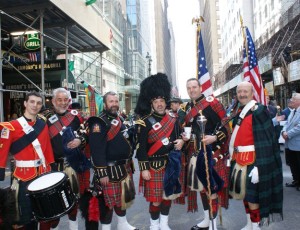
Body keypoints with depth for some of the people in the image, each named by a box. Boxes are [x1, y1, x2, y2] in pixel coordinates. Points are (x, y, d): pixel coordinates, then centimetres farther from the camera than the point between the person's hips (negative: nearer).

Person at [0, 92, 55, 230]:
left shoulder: (43, 124, 5)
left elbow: (48, 149, 7)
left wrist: (50, 171, 4)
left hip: (43, 175, 4)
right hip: (24, 177, -4)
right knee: (25, 218, 6)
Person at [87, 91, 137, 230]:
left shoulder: (119, 120, 12)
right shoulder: (99, 123, -17)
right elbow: (97, 150, -22)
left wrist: (129, 163, 20)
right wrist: (102, 173, -24)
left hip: (124, 167, 9)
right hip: (110, 169, -9)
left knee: (123, 197, 20)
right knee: (109, 201, 3)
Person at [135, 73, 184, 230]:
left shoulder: (173, 119, 5)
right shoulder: (145, 122, -10)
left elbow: (179, 136, 18)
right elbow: (141, 147, -11)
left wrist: (181, 141, -6)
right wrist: (144, 169, -13)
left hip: (171, 164, 5)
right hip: (154, 166, -5)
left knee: (168, 195, 16)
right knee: (156, 198, 4)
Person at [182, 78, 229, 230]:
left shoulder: (212, 103, -9)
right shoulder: (188, 107, 12)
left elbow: (226, 124, -10)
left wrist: (214, 138, -24)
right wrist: (185, 136, 5)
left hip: (211, 151, -7)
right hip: (195, 151, 7)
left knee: (211, 186, -3)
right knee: (200, 184, 14)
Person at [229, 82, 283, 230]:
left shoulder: (259, 111, -14)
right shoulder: (239, 113, 11)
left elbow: (264, 142, -19)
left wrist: (258, 166, -23)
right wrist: (232, 157, 15)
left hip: (252, 161, -8)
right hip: (240, 160, 8)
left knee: (252, 195, -1)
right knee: (244, 193, 17)